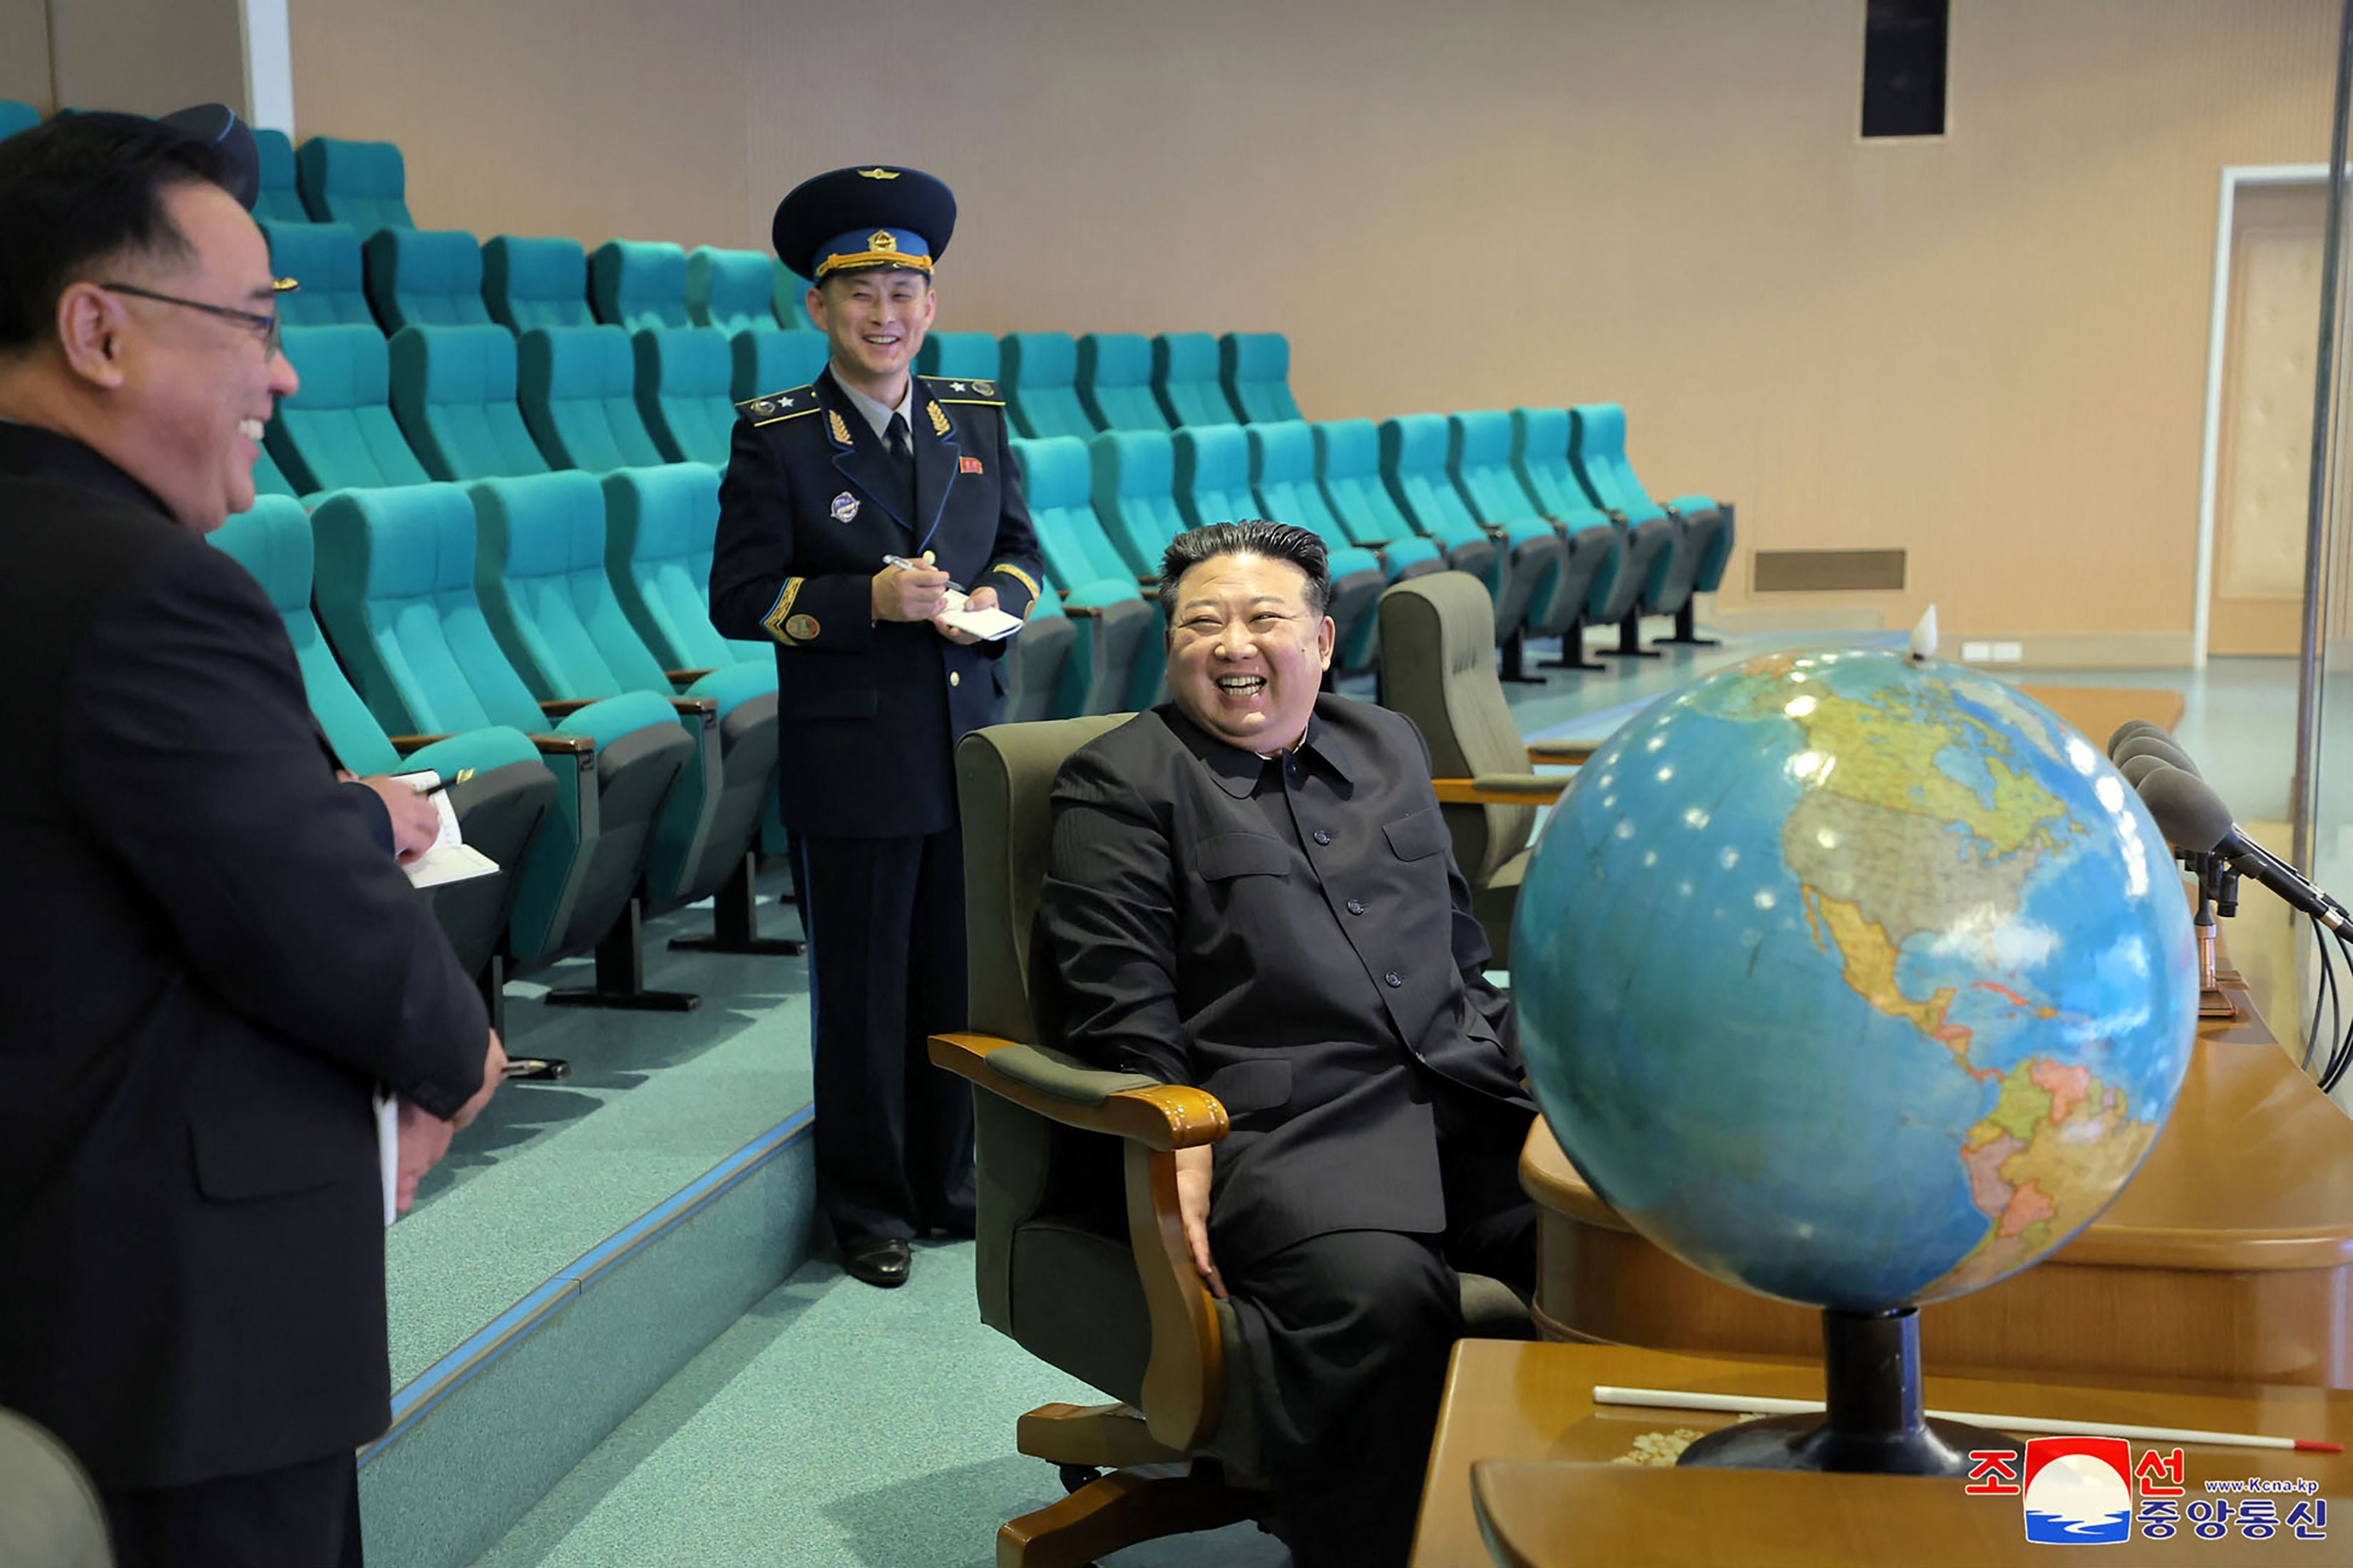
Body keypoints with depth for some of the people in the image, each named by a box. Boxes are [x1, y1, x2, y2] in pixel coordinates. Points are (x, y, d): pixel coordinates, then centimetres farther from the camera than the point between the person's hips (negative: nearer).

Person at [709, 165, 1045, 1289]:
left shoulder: (977, 417, 9)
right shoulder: (776, 438, -5)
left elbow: (1020, 551, 16)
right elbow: (740, 597, -7)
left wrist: (993, 599, -7)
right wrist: (872, 599, -20)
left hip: (971, 752, 4)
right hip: (852, 765, -4)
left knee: (963, 978, 12)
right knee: (862, 990, 6)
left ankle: (948, 1181, 28)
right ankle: (867, 1204, 20)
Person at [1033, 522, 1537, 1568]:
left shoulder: (1390, 747, 26)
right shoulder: (1120, 781, 8)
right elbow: (1115, 1004, -2)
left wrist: (1531, 1055, 13)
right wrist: (1177, 1152, -14)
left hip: (1463, 1097, 6)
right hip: (1279, 1124, -5)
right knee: (1379, 1290, -36)